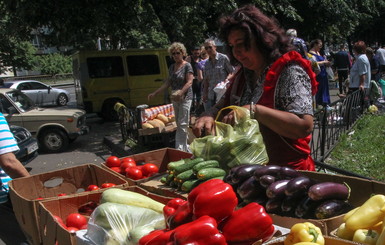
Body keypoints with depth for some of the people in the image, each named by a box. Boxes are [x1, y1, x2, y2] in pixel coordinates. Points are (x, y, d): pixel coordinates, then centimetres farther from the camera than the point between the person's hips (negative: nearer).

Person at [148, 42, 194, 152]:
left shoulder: (187, 66, -6)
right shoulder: (172, 67, 14)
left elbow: (189, 82, -15)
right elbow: (168, 82, 15)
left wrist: (180, 93, -30)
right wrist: (155, 93, 10)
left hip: (185, 98, -8)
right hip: (174, 99, 8)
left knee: (182, 124, -9)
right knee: (179, 124, 12)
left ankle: (180, 148, -7)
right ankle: (186, 148, 22)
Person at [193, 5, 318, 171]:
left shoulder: (289, 72, -14)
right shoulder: (243, 75, 9)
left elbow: (304, 126, -24)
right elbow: (223, 106, 15)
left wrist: (254, 111, -28)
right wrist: (209, 116, -8)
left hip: (287, 172, -6)